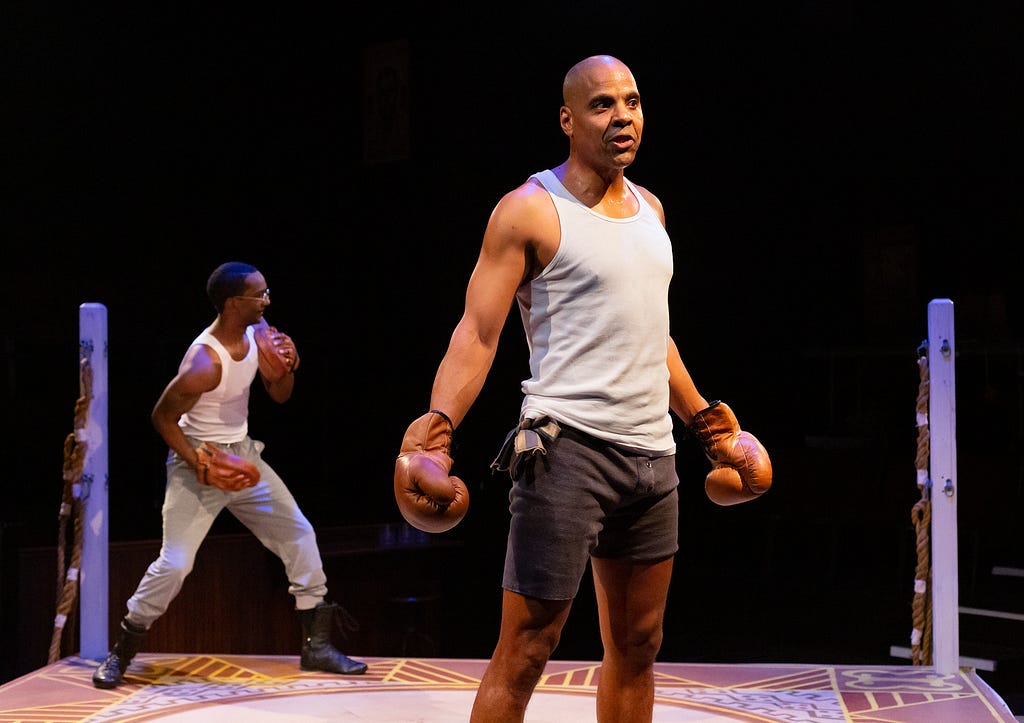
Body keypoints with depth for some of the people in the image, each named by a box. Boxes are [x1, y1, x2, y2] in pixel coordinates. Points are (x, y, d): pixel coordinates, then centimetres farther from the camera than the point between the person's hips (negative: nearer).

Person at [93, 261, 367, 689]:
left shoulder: (258, 332, -3)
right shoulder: (204, 362, -27)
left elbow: (279, 396, 9)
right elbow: (163, 417, -17)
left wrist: (285, 369, -13)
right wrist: (200, 466, -23)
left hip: (242, 456, 8)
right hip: (198, 462, -8)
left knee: (299, 534, 6)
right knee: (174, 563, -12)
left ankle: (316, 646, 15)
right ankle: (120, 655, 7)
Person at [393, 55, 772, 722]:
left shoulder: (649, 208, 16)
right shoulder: (530, 210, -6)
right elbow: (478, 331, -12)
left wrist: (702, 417, 28)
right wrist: (437, 422, -25)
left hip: (652, 452, 7)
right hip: (567, 447, -7)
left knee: (637, 646, 13)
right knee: (525, 651, -7)